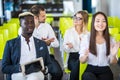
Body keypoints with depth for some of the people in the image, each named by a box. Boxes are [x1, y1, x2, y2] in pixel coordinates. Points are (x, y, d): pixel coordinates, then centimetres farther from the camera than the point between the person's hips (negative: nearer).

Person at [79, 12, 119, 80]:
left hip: (105, 70, 2)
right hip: (90, 70, -1)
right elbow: (82, 61, 3)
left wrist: (113, 55, -11)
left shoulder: (111, 39, 7)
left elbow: (113, 62, 11)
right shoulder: (86, 38, 2)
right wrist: (85, 56, -20)